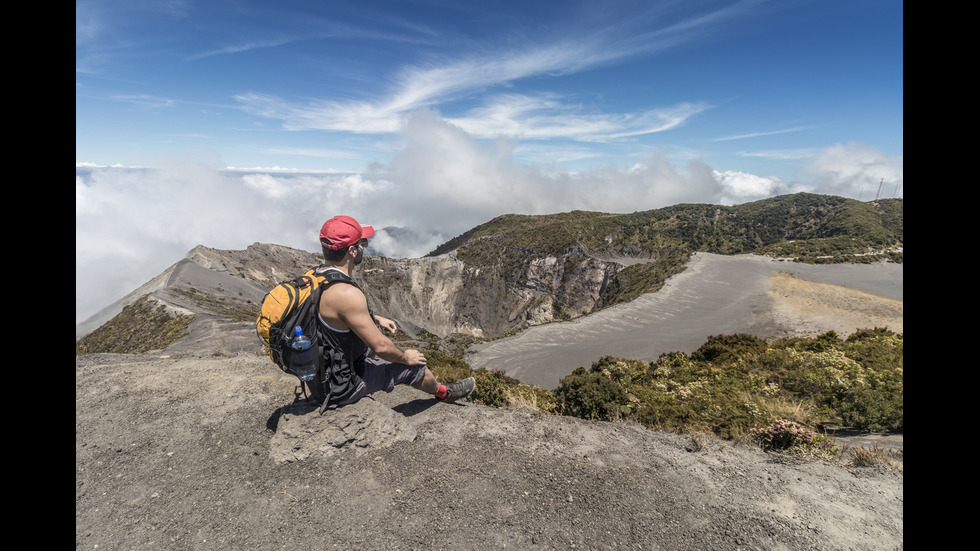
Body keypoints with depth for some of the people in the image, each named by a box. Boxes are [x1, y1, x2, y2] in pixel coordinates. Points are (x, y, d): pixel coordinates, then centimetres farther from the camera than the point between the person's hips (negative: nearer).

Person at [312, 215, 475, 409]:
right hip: (339, 390, -9)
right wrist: (405, 357, -6)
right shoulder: (347, 294, -34)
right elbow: (380, 346, -26)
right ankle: (443, 392, 39)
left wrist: (375, 318, 20)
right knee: (415, 366, 6)